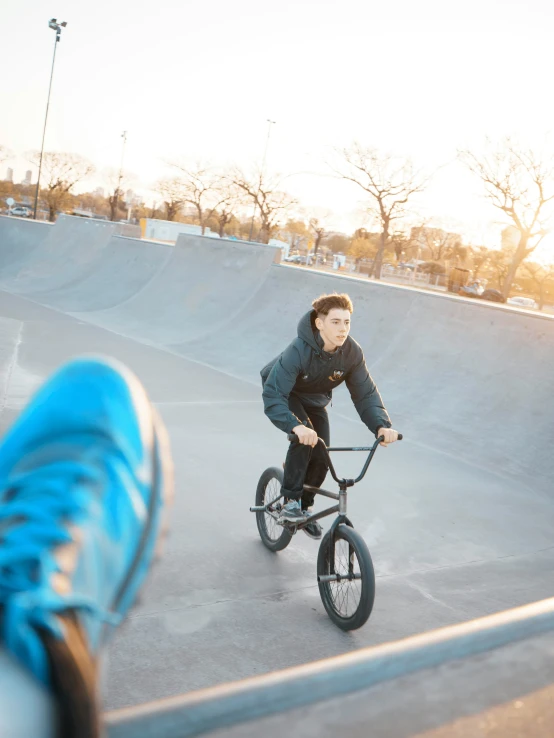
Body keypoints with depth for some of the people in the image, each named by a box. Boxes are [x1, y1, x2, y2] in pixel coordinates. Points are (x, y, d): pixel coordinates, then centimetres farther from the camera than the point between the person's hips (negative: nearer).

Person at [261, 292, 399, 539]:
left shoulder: (352, 353, -25)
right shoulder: (299, 351, -39)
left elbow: (365, 394, -21)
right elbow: (273, 395, -45)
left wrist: (381, 425, -39)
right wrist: (296, 426, -61)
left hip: (315, 401, 5)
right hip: (286, 395, -5)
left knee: (321, 459, -4)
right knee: (304, 438, -31)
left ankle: (304, 508, 22)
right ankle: (290, 501, -14)